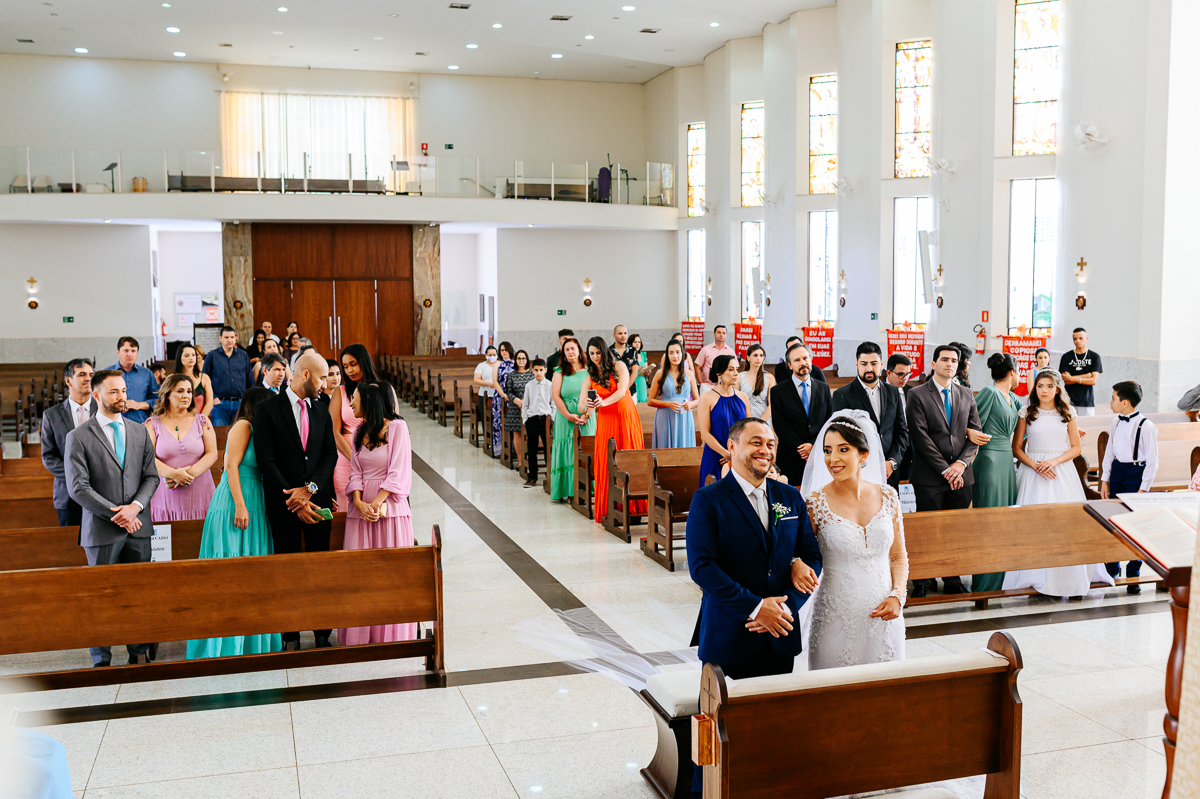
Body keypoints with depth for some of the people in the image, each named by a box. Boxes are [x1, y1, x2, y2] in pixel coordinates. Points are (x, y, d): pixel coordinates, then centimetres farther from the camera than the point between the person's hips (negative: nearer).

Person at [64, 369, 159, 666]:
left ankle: (139, 653, 18)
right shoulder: (78, 437, -2)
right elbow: (78, 488, -9)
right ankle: (101, 660, 15)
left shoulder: (140, 432, 11)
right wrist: (115, 514, -13)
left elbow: (151, 476, 9)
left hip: (138, 526, 3)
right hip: (101, 529, -3)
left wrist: (135, 506, -9)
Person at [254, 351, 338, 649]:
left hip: (318, 500, 4)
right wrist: (295, 502, -12)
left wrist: (310, 488, -12)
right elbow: (266, 460, -9)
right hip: (283, 503, -4)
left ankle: (322, 633, 15)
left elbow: (330, 455, 5)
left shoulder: (322, 414, 11)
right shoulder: (267, 409, -4)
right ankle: (290, 637, 13)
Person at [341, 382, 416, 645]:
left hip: (389, 506, -5)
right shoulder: (359, 431, 13)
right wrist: (359, 503, -9)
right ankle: (361, 636, 10)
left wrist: (377, 503, -15)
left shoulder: (397, 427, -4)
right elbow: (356, 472, 8)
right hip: (361, 508, 5)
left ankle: (392, 635, 8)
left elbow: (398, 472, -9)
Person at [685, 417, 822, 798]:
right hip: (729, 635, -4)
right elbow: (702, 566, -15)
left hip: (781, 634, 4)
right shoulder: (708, 500, -7)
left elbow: (812, 558, 6)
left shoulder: (790, 497, 9)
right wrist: (755, 607, -19)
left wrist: (787, 606, -10)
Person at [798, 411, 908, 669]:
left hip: (883, 616, 3)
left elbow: (898, 556, 10)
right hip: (836, 617, -3)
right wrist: (799, 568, -22)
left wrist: (897, 596, -3)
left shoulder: (887, 496, 2)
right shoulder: (815, 502, -7)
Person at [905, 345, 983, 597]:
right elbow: (920, 436, -8)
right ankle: (922, 582, 13)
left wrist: (961, 463, -5)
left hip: (961, 475, 4)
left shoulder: (966, 394, 13)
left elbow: (976, 433, 11)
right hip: (929, 476, -4)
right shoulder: (917, 394, -2)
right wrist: (945, 469, -11)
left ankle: (953, 581, 18)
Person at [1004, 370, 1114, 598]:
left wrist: (1054, 461, -10)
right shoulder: (1026, 413, 4)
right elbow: (1017, 447, 5)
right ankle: (1036, 576, -2)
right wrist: (1035, 465, -11)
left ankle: (1067, 577, 4)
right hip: (1033, 471, 0)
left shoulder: (1067, 413, 6)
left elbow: (1076, 447, 7)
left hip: (1062, 470, 1)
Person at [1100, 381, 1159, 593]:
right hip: (1117, 473, 6)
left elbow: (1152, 461, -12)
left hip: (1136, 474, -6)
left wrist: (1143, 489, -13)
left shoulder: (1146, 427, -15)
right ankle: (1112, 569, 27)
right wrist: (1105, 480, 12)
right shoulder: (1116, 423, 5)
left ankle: (1133, 576, 12)